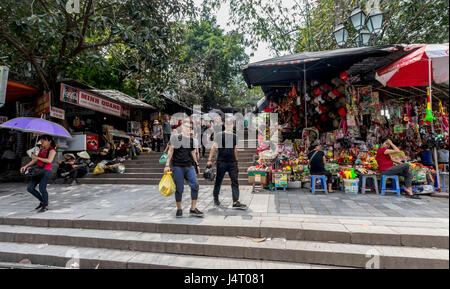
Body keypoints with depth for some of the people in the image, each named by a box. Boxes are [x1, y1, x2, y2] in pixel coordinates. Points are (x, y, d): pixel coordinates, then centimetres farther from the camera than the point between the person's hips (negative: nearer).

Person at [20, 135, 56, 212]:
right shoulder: (41, 149, 18)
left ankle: (46, 206, 0)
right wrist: (26, 166, 11)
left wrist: (37, 157, -14)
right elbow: (35, 160, 20)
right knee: (30, 188, 8)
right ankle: (42, 201, 24)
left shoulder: (52, 150, -6)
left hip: (46, 171, -9)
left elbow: (49, 160, -21)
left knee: (42, 188, -16)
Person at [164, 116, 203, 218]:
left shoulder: (191, 140, 12)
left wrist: (197, 164, 24)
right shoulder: (175, 137, -2)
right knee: (179, 189, 2)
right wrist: (167, 165, -9)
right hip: (177, 166, -4)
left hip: (189, 166, 4)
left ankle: (193, 209, 7)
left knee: (195, 186, -5)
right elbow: (170, 151, -4)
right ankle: (179, 209, 20)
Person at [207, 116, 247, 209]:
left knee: (235, 181, -4)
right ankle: (215, 197, 29)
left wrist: (236, 162, 21)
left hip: (232, 162, 4)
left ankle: (236, 202, -4)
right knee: (219, 181, 7)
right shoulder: (219, 135, -1)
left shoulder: (235, 137, 12)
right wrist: (209, 160, -9)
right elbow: (214, 147, -2)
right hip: (221, 162, -3)